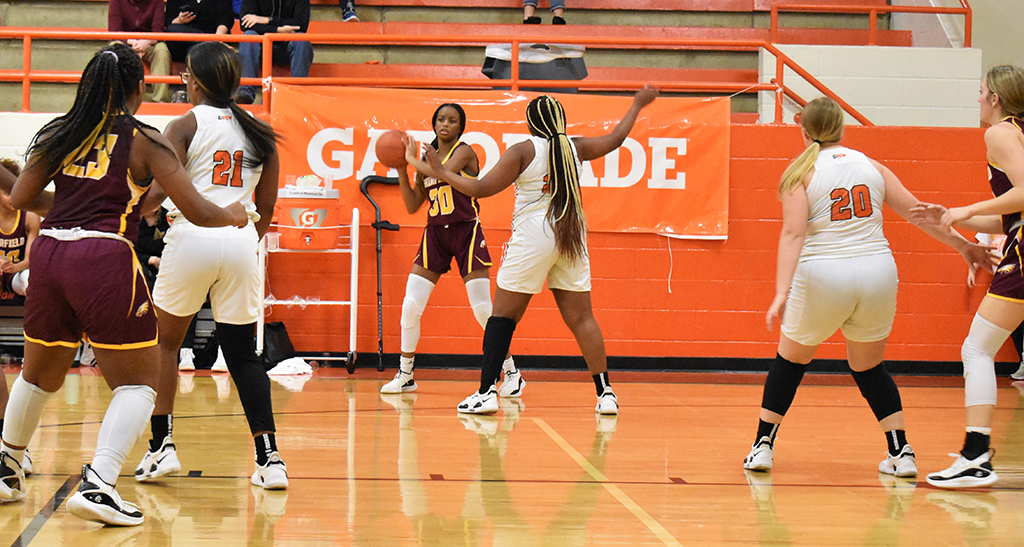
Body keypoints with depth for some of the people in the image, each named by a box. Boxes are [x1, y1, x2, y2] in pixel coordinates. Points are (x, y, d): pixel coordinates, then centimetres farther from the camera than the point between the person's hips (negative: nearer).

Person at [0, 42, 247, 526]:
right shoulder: (144, 140, 2)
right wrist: (231, 215, 20)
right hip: (104, 256, -5)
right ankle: (98, 484, -11)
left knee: (39, 374, 25)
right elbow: (196, 212, -1)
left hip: (49, 251, 5)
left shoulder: (59, 134, 14)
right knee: (137, 382, 5)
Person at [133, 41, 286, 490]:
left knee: (164, 342, 15)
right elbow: (266, 208, 15)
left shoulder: (186, 125, 0)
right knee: (243, 354, 9)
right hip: (241, 242, 3)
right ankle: (270, 457, 0)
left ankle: (161, 446, 7)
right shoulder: (259, 133, 13)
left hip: (193, 236, -3)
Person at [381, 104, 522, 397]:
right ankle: (404, 376, 10)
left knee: (483, 310, -7)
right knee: (410, 307, -3)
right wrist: (401, 170, -2)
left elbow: (441, 173, -26)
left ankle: (512, 374, 7)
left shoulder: (464, 152, -7)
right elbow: (413, 206, 8)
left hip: (466, 231, -5)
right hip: (435, 233, 5)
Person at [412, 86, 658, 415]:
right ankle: (605, 394, 2)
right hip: (571, 238, 4)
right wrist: (637, 105, 39)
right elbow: (615, 139, 25)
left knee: (503, 315, 4)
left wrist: (441, 172, 2)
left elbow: (481, 189, -8)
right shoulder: (574, 147, 8)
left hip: (532, 238, -4)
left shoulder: (523, 151, -5)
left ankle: (487, 392, -2)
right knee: (582, 319, 6)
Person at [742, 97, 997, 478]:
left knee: (790, 361, 18)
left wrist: (781, 294, -17)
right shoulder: (870, 165, 10)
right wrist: (962, 245, 22)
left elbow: (793, 234, -11)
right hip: (877, 274, 3)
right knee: (869, 368, 20)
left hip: (823, 277, -3)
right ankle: (901, 454, 12)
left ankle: (763, 447, 18)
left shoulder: (802, 172, 0)